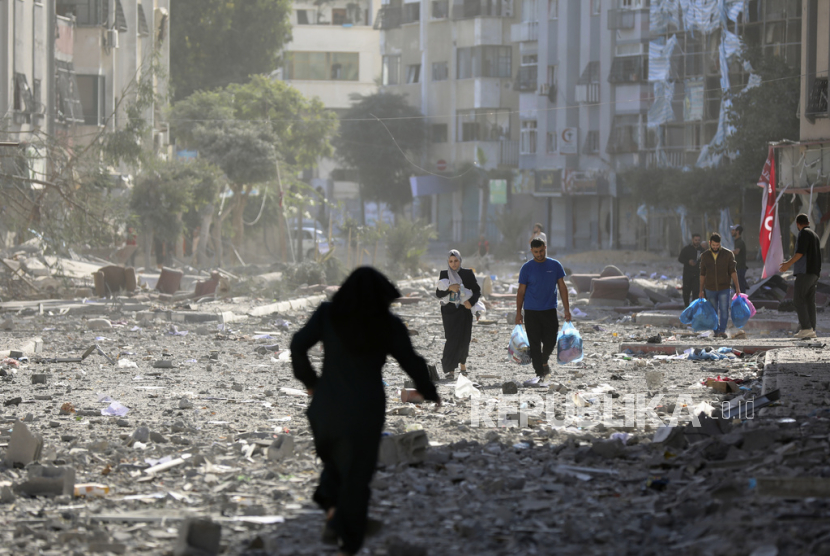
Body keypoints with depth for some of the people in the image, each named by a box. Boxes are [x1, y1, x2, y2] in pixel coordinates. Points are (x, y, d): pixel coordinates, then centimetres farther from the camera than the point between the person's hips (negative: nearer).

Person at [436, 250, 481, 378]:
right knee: (452, 339, -9)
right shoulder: (444, 275, 5)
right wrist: (449, 289, -17)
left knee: (463, 339, -1)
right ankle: (450, 368, -6)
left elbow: (477, 290, 4)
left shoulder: (467, 274, 3)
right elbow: (438, 293, 1)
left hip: (464, 310, 0)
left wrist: (471, 302, -14)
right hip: (449, 311, 0)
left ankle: (462, 363, 23)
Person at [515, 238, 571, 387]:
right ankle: (540, 375, 0)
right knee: (534, 344, -3)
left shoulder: (555, 266, 4)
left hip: (550, 311, 1)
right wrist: (518, 313, 0)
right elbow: (521, 291, 3)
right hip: (531, 311, -1)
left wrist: (566, 309, 2)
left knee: (550, 342, 1)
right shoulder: (527, 268, 0)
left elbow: (562, 287, 7)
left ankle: (543, 362, 31)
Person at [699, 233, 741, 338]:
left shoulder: (728, 254, -1)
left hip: (724, 288, -2)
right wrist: (701, 290, 10)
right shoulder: (705, 256, 5)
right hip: (710, 289, 2)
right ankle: (716, 332, 14)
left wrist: (737, 287, -7)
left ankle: (722, 331, -16)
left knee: (724, 309, -14)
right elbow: (702, 274, 10)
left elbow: (732, 271, -1)